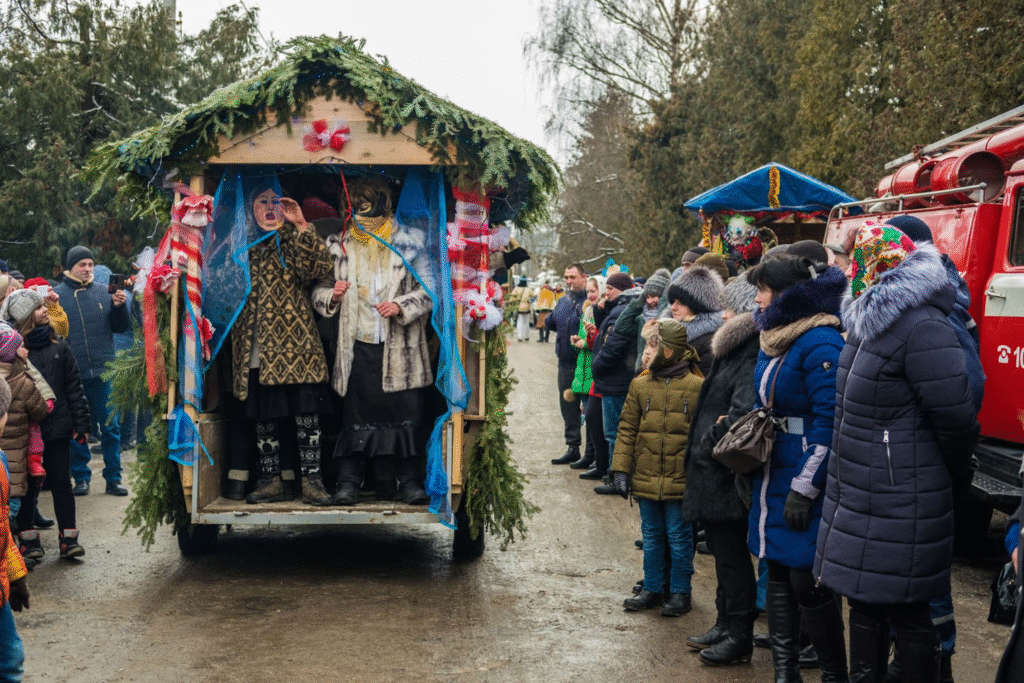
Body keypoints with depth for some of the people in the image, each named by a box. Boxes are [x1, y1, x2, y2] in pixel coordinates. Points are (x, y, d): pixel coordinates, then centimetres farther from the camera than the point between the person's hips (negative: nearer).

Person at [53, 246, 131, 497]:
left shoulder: (103, 293, 7)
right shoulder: (57, 294, 1)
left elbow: (122, 327, 7)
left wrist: (120, 306, -9)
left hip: (103, 372, 1)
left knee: (110, 427, 4)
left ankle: (113, 478, 11)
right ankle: (81, 477, 18)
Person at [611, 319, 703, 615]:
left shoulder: (697, 387, -5)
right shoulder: (640, 385, 4)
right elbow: (627, 429, 6)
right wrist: (620, 468, 0)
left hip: (681, 479, -3)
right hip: (646, 477, 4)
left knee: (679, 537, 6)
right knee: (651, 536, 14)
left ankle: (680, 592, 18)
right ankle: (652, 589, 26)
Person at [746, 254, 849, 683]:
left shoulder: (820, 344, -17)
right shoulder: (773, 341, 11)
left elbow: (829, 423, -20)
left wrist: (805, 488, -20)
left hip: (805, 481, -9)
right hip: (772, 478, 9)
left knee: (807, 580, -4)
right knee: (778, 571, 12)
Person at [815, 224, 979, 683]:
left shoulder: (921, 327, -19)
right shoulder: (868, 321, 12)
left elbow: (955, 416, -18)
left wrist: (951, 471, -2)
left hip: (899, 503, -9)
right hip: (858, 497, 9)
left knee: (905, 611, 0)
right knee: (862, 600, 17)